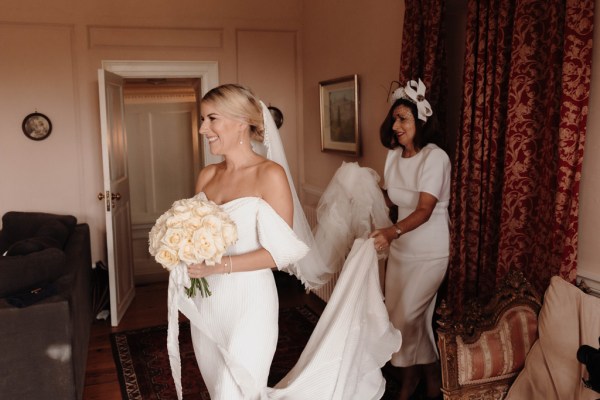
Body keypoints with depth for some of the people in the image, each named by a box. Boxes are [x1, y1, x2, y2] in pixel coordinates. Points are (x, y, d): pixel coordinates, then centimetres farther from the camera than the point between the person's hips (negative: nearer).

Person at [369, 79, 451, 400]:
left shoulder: (435, 157, -18)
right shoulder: (394, 155, 2)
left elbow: (424, 210, -26)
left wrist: (392, 232, -40)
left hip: (429, 253, -6)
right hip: (400, 249, 6)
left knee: (408, 317, -3)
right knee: (400, 315, 11)